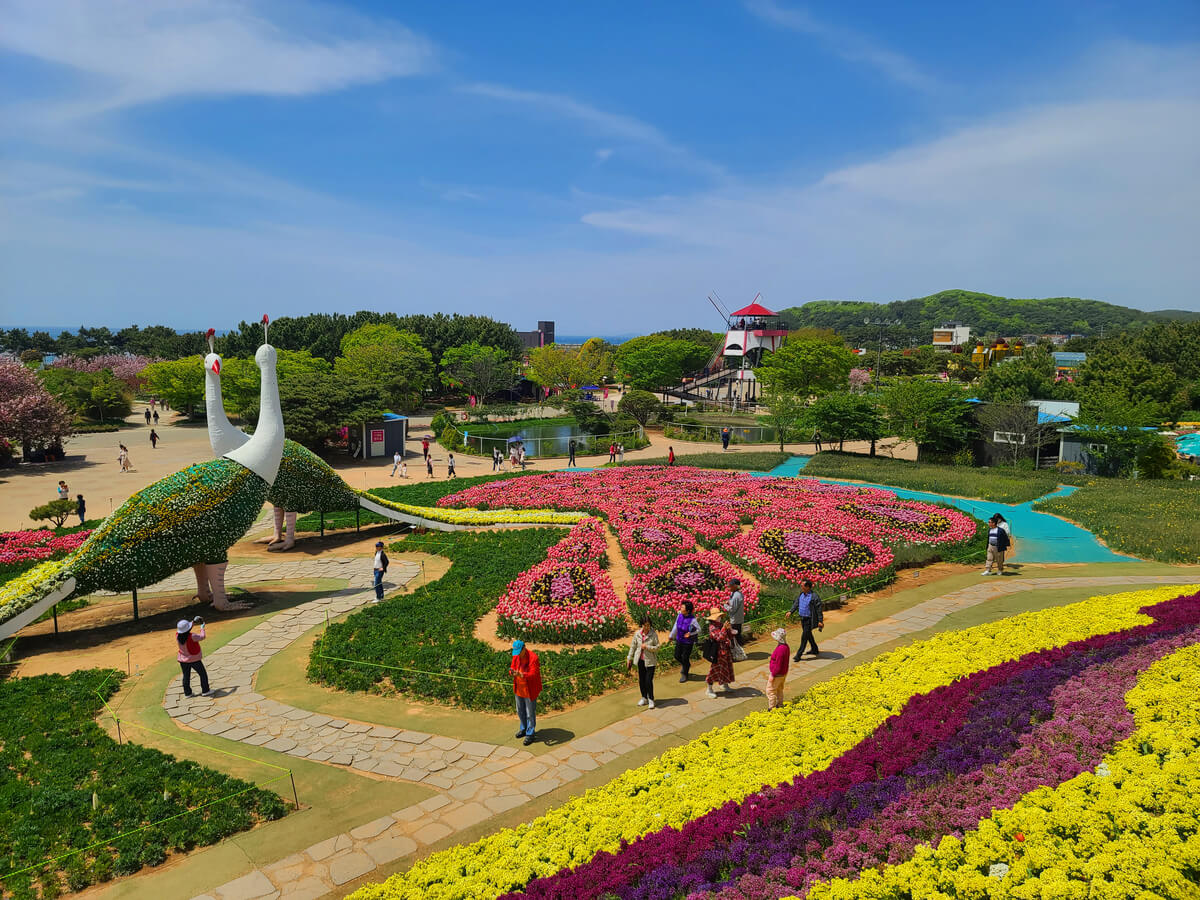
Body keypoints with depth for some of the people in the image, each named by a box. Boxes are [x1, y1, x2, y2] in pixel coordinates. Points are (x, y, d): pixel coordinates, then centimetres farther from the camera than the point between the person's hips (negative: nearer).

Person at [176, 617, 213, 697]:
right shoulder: (192, 637, -31)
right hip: (193, 660, -5)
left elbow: (185, 631, 5)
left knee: (186, 676, 18)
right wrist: (202, 628, 1)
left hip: (183, 660, 5)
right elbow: (202, 637, -15)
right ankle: (205, 691, 21)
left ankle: (187, 693, 28)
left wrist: (193, 622, 10)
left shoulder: (177, 635, -15)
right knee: (203, 674, 13)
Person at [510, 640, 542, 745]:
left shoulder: (533, 658, -24)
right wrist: (512, 671, -21)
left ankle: (530, 734, 16)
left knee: (530, 713, 3)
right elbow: (513, 667, 4)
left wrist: (521, 674, -41)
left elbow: (533, 674, -26)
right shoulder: (516, 656, -2)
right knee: (520, 711, 21)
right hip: (518, 688, 7)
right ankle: (524, 729, 41)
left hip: (530, 689, -7)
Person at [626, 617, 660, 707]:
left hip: (650, 661, -4)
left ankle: (651, 700, 15)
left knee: (649, 681, -5)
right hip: (640, 660, 4)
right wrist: (629, 658, 9)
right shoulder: (637, 633, -2)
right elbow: (633, 646, 7)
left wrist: (647, 647, -22)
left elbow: (657, 648, -9)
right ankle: (644, 698, 31)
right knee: (641, 680, 13)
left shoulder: (653, 634, -11)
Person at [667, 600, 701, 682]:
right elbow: (675, 627, 5)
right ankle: (686, 665, 47)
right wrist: (671, 636, 14)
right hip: (679, 640, 5)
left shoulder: (692, 620, -25)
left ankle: (685, 674, 31)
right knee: (677, 656, 16)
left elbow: (698, 630, -11)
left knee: (685, 658, 7)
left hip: (688, 642, -5)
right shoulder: (679, 615, -10)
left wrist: (690, 634, -25)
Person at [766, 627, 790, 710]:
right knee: (779, 690, 23)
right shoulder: (786, 647, 0)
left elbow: (778, 665, -27)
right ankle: (779, 705, 34)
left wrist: (772, 675, -19)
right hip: (783, 673, 9)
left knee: (770, 691, 3)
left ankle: (772, 708, 8)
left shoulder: (780, 649, -31)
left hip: (777, 674, -9)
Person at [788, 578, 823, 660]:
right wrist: (791, 611, -2)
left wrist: (820, 621, -16)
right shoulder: (801, 594, 3)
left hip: (809, 620, -8)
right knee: (808, 635, 22)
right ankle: (815, 650, 40)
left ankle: (798, 655, 3)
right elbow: (796, 603, 10)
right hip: (802, 619, 8)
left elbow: (819, 610, -17)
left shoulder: (814, 597, -21)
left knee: (804, 637, -4)